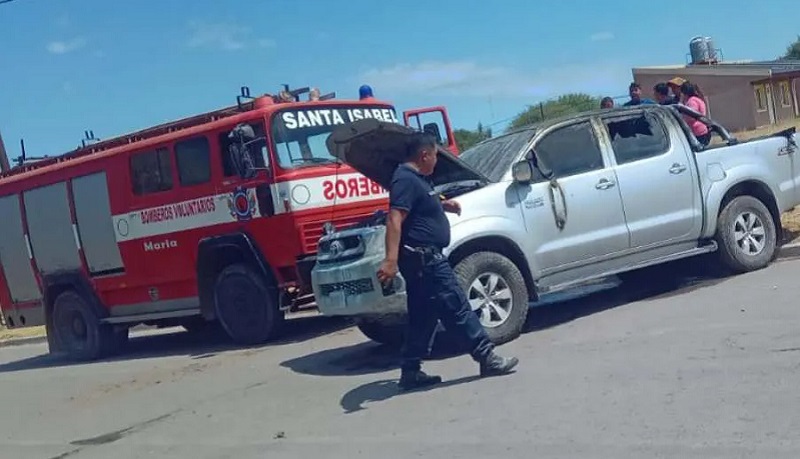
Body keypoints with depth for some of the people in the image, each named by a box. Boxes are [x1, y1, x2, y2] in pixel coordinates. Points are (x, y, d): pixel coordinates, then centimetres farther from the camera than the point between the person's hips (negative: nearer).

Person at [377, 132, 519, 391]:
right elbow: (394, 220, -27)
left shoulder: (415, 178, 16)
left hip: (424, 258, 11)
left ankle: (411, 372, 16)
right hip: (424, 258, -11)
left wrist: (443, 205, 23)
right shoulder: (406, 180, -16)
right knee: (457, 308, -4)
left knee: (422, 317, 12)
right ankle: (487, 358, 3)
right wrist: (391, 260, -36)